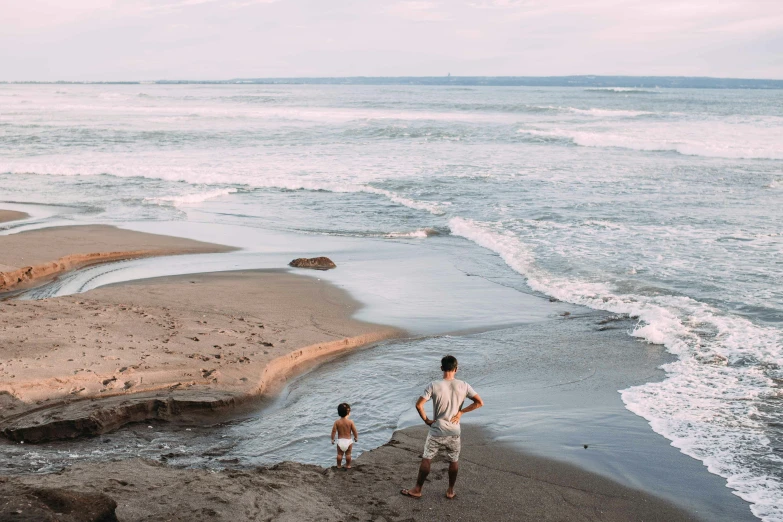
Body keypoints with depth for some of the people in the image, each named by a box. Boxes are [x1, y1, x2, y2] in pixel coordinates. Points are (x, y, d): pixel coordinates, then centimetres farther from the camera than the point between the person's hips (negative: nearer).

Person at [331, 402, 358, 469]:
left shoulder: (337, 422, -9)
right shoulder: (350, 422, -13)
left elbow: (334, 431, -7)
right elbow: (354, 431, -7)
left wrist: (332, 439, 7)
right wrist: (356, 437, 11)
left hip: (340, 441, 1)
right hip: (348, 441, -1)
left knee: (339, 454, 14)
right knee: (348, 454, 14)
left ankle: (339, 465, 23)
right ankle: (348, 465, 23)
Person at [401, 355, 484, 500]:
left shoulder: (434, 386, -13)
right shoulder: (463, 386, -7)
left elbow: (419, 405, -18)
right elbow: (479, 403, -5)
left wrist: (426, 420, -4)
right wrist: (461, 412, -2)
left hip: (436, 432, -2)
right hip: (454, 433, 2)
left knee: (426, 460, 13)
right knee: (454, 461, 20)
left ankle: (417, 489, 21)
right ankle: (450, 491, 28)